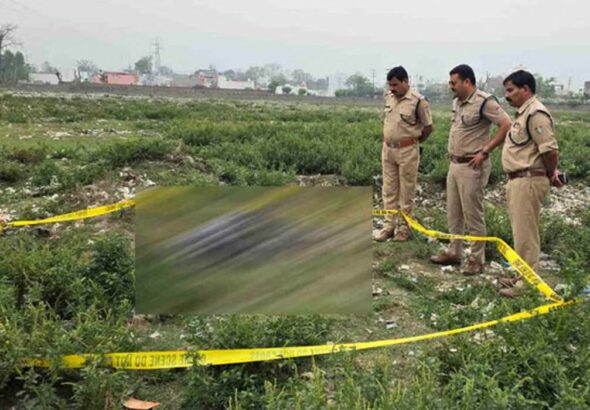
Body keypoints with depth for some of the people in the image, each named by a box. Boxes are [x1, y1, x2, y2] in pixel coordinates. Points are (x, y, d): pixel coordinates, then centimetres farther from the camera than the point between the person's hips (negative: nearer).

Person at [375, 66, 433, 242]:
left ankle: (403, 227, 13)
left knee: (406, 192, 4)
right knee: (389, 190, 10)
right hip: (388, 148, 6)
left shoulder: (418, 101, -13)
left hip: (407, 151, -6)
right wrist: (388, 139, 15)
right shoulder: (388, 97, 6)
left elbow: (428, 127, -5)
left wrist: (414, 141, 5)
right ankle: (389, 225, 18)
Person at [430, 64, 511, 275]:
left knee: (473, 215, 0)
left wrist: (485, 151, -19)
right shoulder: (457, 101, 10)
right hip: (454, 164, 9)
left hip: (472, 167, -9)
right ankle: (454, 252, 27)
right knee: (453, 213, 15)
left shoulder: (484, 102, -16)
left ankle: (477, 259, 11)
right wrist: (452, 154, 14)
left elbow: (507, 125, -20)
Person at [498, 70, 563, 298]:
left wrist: (551, 176, -7)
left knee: (525, 234, -4)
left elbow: (550, 150, -22)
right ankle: (523, 276, 28)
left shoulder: (536, 114, -17)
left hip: (528, 182, -10)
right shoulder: (523, 113, 16)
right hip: (517, 181, 10)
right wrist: (550, 174, 13)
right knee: (521, 233, 17)